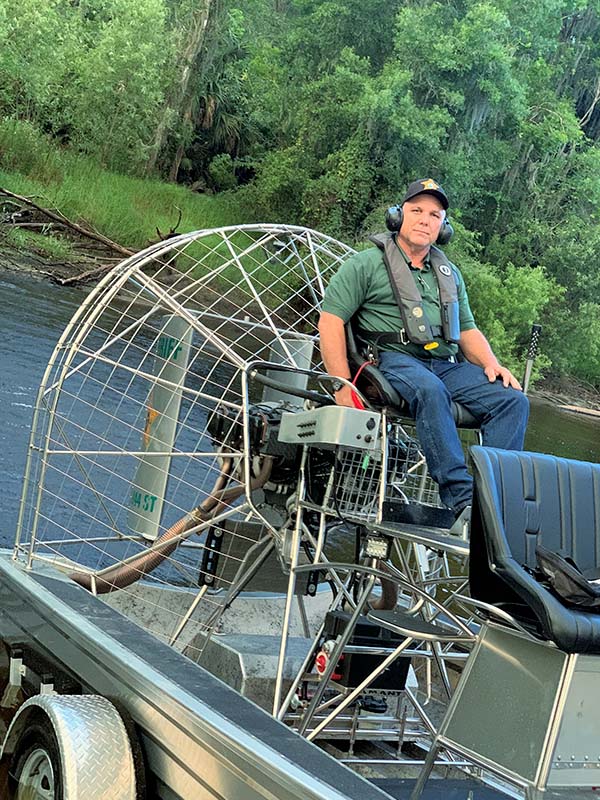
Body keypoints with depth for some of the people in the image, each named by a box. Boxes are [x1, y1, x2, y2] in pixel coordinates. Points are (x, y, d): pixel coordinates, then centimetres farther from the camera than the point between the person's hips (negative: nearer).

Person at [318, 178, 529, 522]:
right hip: (391, 359, -6)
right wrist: (343, 385, -13)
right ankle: (462, 499, -43)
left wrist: (492, 364, 3)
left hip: (445, 364, 6)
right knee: (430, 389, -39)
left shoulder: (450, 273, 25)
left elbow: (468, 331, 26)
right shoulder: (366, 264, 6)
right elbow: (330, 322, -2)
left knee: (513, 400, -17)